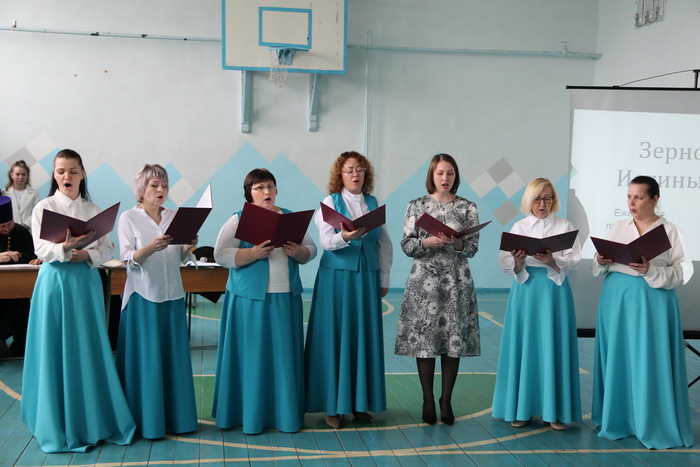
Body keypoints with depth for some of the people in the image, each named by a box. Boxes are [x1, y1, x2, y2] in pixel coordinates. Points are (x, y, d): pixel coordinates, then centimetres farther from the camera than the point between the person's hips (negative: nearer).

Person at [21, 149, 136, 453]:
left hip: (86, 282, 3)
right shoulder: (43, 208, -2)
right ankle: (60, 424, 11)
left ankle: (95, 419, 17)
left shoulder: (93, 210, 7)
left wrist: (87, 255, -15)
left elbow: (107, 248, 4)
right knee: (58, 351, 0)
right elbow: (42, 251, -11)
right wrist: (65, 248, -29)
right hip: (56, 282, -3)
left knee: (90, 350, 6)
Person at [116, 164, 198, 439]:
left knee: (174, 355, 7)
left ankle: (176, 416, 17)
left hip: (172, 294, 4)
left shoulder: (174, 217, 9)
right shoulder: (129, 218, -3)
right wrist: (151, 248, -27)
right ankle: (147, 420, 8)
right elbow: (127, 260, -10)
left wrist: (188, 246, -10)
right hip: (143, 295, -4)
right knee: (146, 358, -1)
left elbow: (179, 258, 12)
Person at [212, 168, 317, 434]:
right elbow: (221, 254, -9)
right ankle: (250, 414, 12)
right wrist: (254, 253, -20)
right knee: (252, 356, 1)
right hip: (251, 299, -3)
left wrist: (297, 251, -11)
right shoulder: (239, 220, 0)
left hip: (286, 299, 4)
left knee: (284, 355, 7)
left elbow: (311, 250, 11)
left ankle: (285, 413, 16)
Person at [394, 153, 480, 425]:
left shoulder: (467, 208, 4)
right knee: (424, 339, 1)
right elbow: (407, 246, -1)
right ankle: (428, 400, 14)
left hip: (457, 281, 1)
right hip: (424, 280, -1)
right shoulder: (416, 206, 3)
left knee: (454, 340, 3)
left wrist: (456, 243, -20)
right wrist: (428, 242, -19)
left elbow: (473, 248, 0)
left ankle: (446, 400, 16)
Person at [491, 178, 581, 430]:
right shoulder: (519, 227, 6)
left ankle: (554, 410, 10)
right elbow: (505, 263, -1)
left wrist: (552, 261, -24)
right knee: (523, 346, 3)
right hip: (525, 289, 1)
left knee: (553, 347, 1)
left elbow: (573, 261, -6)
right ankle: (521, 408, 13)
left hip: (555, 291, -1)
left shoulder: (565, 226, 3)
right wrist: (517, 263, -23)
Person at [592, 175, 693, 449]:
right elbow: (600, 269, 14)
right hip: (616, 298, 4)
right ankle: (617, 419, 22)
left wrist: (651, 270, -22)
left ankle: (655, 427, 9)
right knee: (617, 359, 8)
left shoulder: (669, 231, -3)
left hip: (652, 301, -4)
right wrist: (601, 262, -8)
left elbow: (683, 271, -8)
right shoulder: (617, 228, 9)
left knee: (649, 362, -2)